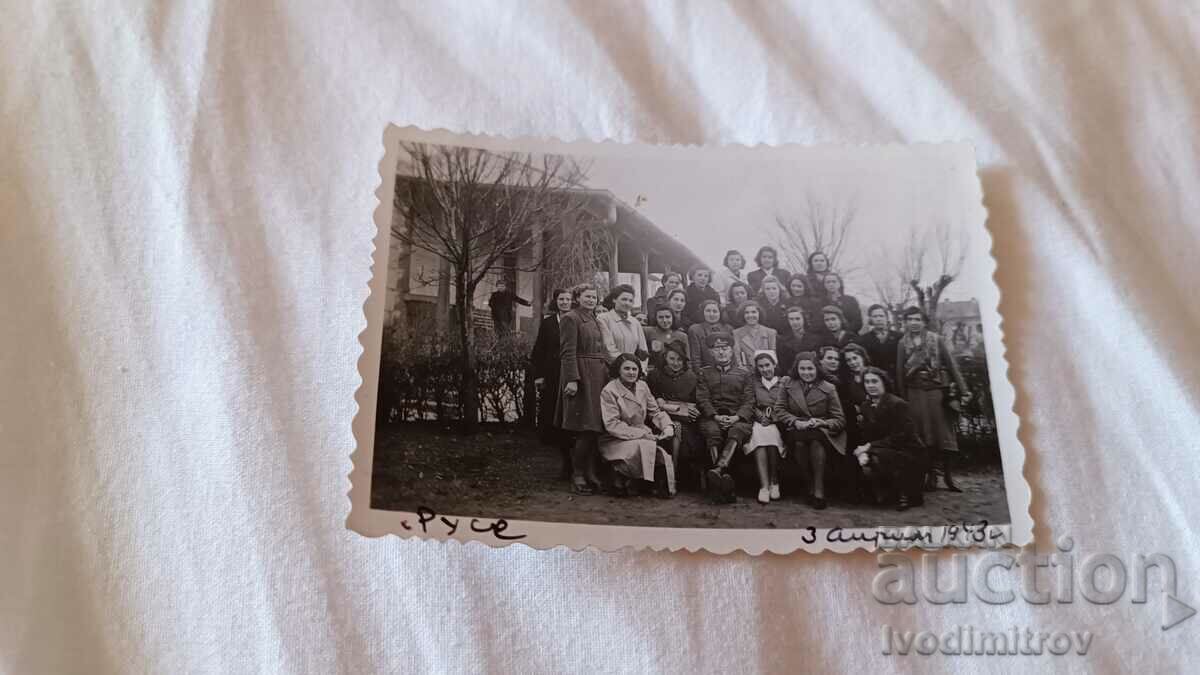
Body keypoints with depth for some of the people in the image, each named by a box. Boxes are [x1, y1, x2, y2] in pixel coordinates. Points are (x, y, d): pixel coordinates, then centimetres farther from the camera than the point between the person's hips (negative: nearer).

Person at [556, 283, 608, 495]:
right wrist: (572, 379, -20)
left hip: (599, 377, 8)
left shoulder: (596, 322, 21)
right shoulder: (570, 319, -5)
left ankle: (590, 474, 14)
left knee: (593, 428, 7)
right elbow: (568, 352, -12)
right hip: (581, 376, -8)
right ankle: (578, 475, 2)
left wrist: (609, 373, 13)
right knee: (585, 429, -8)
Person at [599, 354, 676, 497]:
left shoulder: (642, 386, 9)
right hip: (616, 441, -5)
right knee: (642, 447, -34)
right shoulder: (609, 391, -10)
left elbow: (655, 411, 13)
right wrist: (641, 434, -22)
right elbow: (612, 425, -16)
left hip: (642, 437, 5)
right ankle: (620, 478, -9)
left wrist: (667, 426, -10)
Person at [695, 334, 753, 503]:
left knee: (737, 431, -36)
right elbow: (702, 399, 8)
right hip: (712, 416, 0)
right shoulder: (703, 373, 22)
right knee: (713, 433, -35)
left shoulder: (743, 374, 22)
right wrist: (716, 416, -11)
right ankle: (724, 477, -47)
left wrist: (737, 417, -10)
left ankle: (717, 470, -54)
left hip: (737, 417, 0)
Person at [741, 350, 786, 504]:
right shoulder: (753, 383, 19)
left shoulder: (784, 383, 16)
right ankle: (764, 486, -36)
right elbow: (748, 405, 9)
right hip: (758, 423, 1)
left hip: (777, 423, -1)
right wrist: (736, 417, -10)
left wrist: (773, 418, -9)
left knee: (771, 434, -34)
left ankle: (774, 484, -22)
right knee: (758, 435, -33)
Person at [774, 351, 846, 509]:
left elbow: (840, 420, 3)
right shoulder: (787, 386, 11)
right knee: (799, 443, -35)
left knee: (816, 442, -37)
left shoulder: (828, 389, 6)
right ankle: (810, 487, -21)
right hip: (796, 432, 1)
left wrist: (821, 422, -17)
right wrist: (796, 422, -15)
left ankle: (819, 490, -29)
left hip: (822, 433, -1)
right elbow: (779, 411, 4)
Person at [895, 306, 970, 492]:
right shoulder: (902, 344, 5)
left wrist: (963, 390, -9)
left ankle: (947, 475, 11)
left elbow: (952, 365, -2)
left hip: (937, 391, -1)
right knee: (923, 435, 3)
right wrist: (902, 399, 0)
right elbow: (900, 373, 5)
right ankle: (931, 475, 11)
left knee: (943, 432, 2)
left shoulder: (936, 340, 1)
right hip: (915, 393, 1)